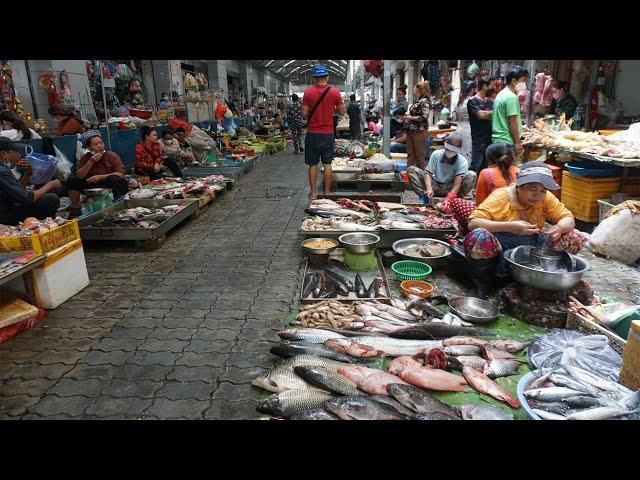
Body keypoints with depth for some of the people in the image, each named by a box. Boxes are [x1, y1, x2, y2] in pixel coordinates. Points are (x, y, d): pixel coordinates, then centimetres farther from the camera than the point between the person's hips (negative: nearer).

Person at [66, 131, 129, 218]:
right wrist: (90, 162, -15)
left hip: (110, 187, -4)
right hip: (92, 189, 4)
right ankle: (75, 208, 4)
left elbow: (121, 174, -16)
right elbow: (79, 176, -5)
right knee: (71, 180, -11)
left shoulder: (112, 155, -4)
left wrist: (100, 177, -19)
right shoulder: (85, 158, 6)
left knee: (113, 179, -35)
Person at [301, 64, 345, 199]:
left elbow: (304, 114, -5)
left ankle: (313, 192, 11)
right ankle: (327, 192, 12)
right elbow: (342, 112, 2)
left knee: (313, 164, 7)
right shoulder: (335, 92, -3)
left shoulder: (308, 92, -5)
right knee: (327, 164, 8)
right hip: (328, 133, 1)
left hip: (312, 133, 0)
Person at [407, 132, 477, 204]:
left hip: (450, 189, -2)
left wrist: (448, 200, -42)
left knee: (471, 175, -28)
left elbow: (457, 185, -25)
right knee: (411, 170, -15)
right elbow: (428, 173, -10)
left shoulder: (462, 162, -16)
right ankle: (424, 198, -17)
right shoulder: (436, 154, -8)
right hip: (435, 186, 2)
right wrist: (429, 189, -31)